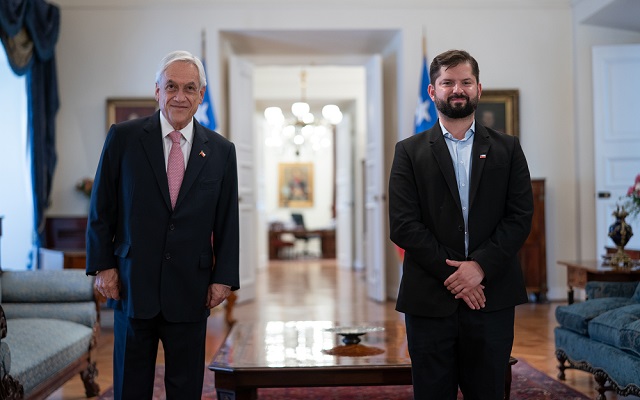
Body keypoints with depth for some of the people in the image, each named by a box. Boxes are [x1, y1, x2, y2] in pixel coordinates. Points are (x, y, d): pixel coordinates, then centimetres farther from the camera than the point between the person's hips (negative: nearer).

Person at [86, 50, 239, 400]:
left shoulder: (221, 151, 4)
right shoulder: (123, 137, 0)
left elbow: (228, 220, 5)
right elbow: (101, 208, 2)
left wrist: (224, 278, -1)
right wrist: (102, 266, -3)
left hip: (190, 290, 1)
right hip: (132, 285, -1)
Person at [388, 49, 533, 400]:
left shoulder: (507, 149, 10)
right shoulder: (409, 151, 5)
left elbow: (521, 216, 1)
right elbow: (403, 225, -5)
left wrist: (481, 266, -12)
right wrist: (450, 274, -11)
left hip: (492, 297, 1)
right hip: (430, 300, -1)